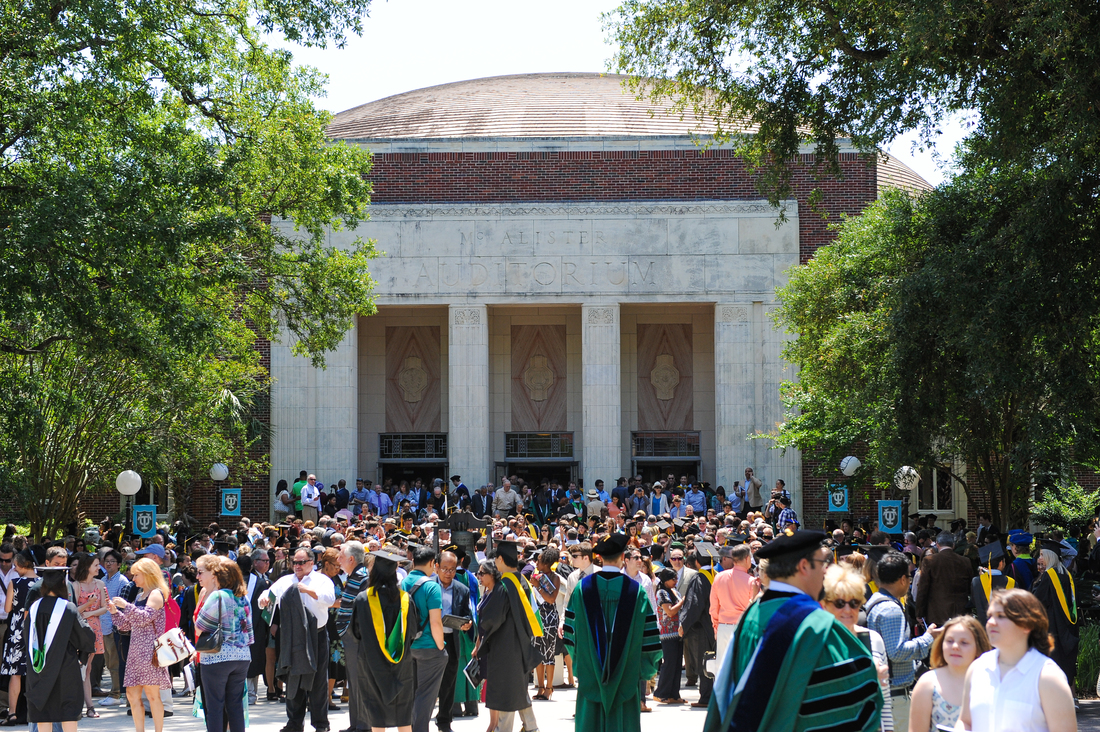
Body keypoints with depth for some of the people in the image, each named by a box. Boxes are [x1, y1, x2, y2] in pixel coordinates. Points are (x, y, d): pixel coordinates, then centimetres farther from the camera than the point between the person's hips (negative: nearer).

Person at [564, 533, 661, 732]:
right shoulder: (635, 590, -7)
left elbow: (571, 631, 2)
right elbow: (648, 635, -4)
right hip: (626, 676, -1)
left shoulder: (583, 588, -4)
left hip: (590, 673, 1)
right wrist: (644, 669, 7)